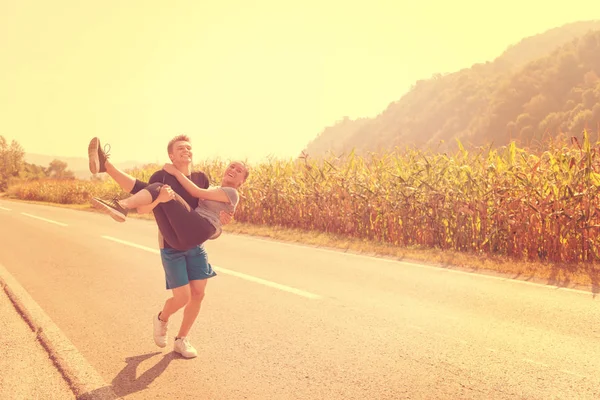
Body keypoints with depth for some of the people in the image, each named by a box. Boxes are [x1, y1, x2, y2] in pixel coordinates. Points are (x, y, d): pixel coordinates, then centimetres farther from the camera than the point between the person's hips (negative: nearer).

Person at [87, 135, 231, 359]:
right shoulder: (161, 177, -10)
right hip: (171, 246, -5)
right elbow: (142, 209, -17)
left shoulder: (201, 178, 2)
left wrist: (220, 217, -9)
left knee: (198, 293, 1)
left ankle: (181, 340, 21)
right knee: (182, 297, -8)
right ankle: (162, 319, 27)